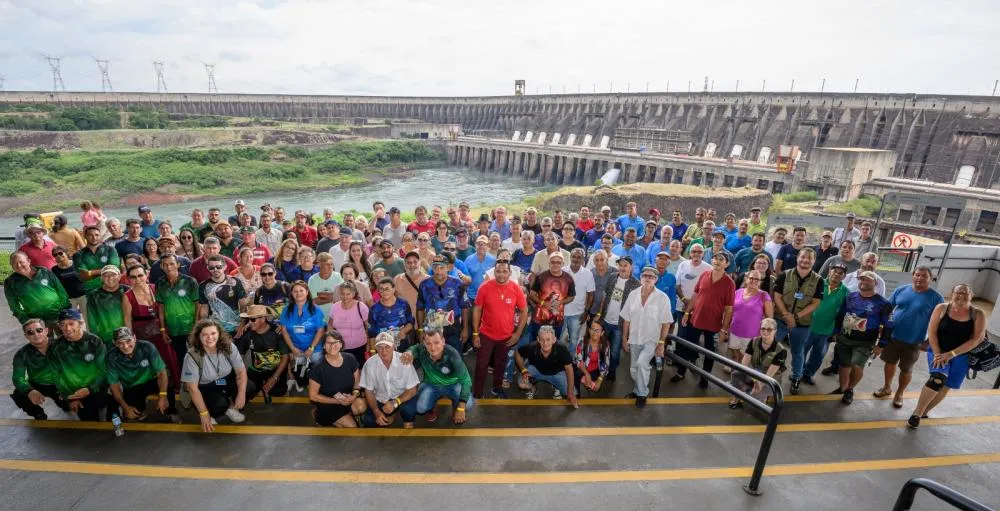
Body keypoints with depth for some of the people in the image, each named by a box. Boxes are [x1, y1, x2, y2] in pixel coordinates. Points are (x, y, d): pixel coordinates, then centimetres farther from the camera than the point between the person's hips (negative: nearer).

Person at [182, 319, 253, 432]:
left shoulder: (228, 347, -15)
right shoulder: (192, 356, -22)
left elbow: (241, 371, -13)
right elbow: (192, 387, -21)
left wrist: (241, 394, -27)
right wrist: (204, 414, -23)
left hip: (227, 381, 3)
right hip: (206, 388, -3)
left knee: (249, 387, -24)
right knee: (220, 404, -33)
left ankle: (232, 408, 7)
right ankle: (210, 415, 4)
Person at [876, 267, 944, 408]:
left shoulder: (936, 298, -9)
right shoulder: (901, 290, -3)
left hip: (913, 342, -2)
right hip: (892, 336, 2)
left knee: (906, 369, 12)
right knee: (890, 363, 16)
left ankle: (899, 394, 31)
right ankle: (887, 387, 36)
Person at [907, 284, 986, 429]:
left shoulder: (978, 314, -4)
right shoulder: (942, 308, -6)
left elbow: (976, 339, -9)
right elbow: (931, 332, -6)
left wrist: (951, 354, -17)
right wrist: (937, 354, -15)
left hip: (961, 356, 2)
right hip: (938, 350, -2)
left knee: (945, 387, 7)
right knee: (938, 379, -24)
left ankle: (924, 412, 27)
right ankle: (917, 412, -14)